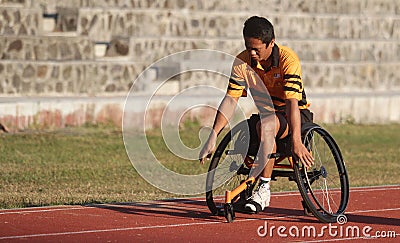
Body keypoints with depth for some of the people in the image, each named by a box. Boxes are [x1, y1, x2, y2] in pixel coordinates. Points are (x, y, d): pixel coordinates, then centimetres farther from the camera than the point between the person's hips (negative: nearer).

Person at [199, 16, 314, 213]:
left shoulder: (288, 60, -22)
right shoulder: (242, 62, -9)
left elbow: (292, 102, -31)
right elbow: (230, 100, -11)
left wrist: (296, 142, -41)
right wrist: (213, 136, -21)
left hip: (297, 115, -5)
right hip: (266, 113, 5)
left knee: (266, 125, -36)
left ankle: (263, 189, -31)